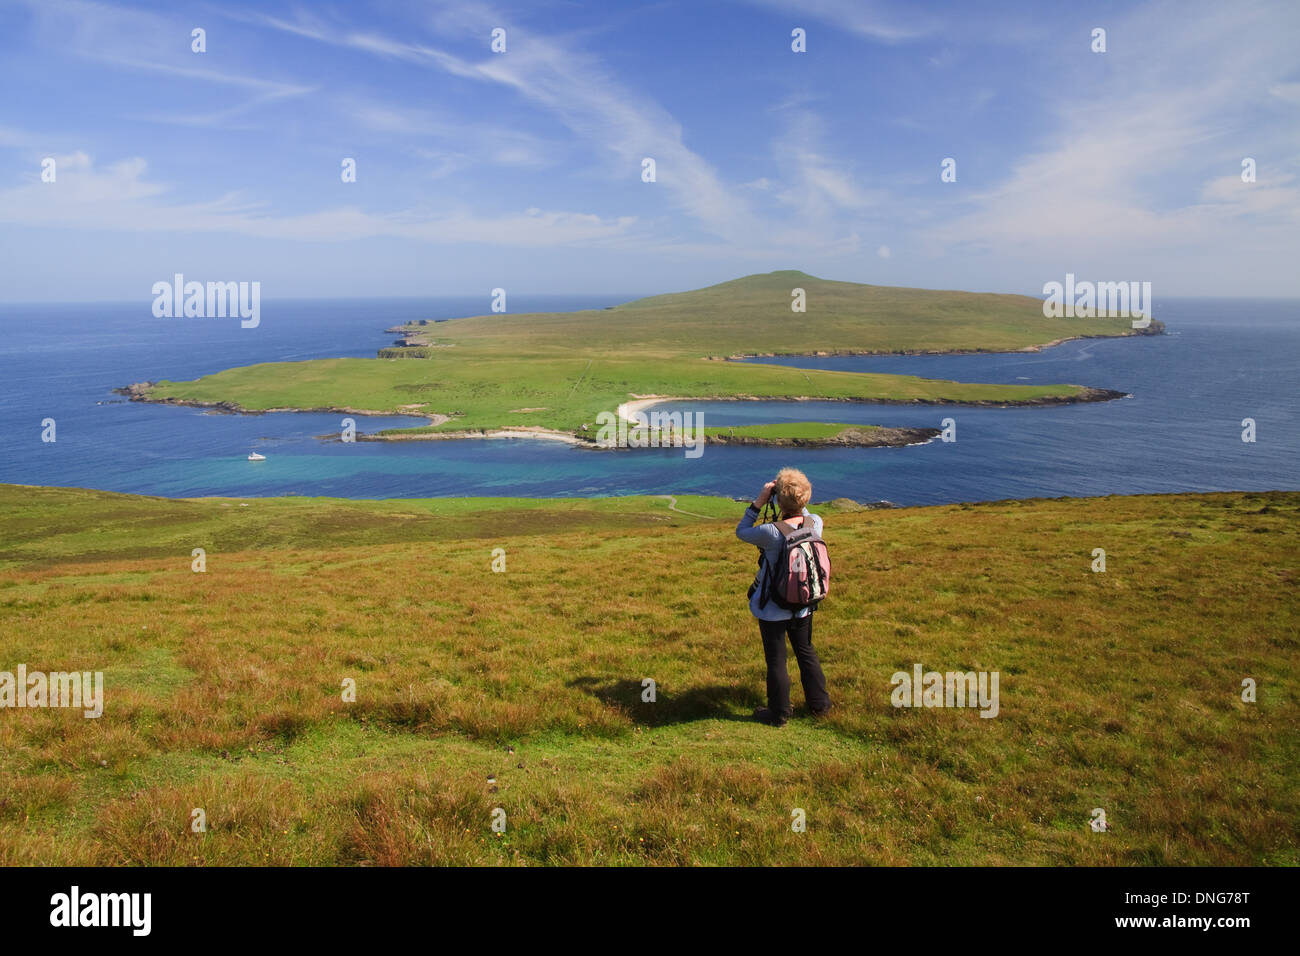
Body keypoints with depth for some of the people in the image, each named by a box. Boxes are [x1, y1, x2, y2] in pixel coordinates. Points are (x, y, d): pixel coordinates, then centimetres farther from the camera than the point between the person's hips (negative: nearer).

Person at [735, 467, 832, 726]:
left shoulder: (771, 533, -29)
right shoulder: (816, 523, -14)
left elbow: (741, 532, -10)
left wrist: (758, 503, -12)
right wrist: (797, 500, 0)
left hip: (773, 609, -5)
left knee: (776, 660, 12)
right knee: (806, 652, 24)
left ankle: (779, 713, 26)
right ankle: (819, 703, 38)